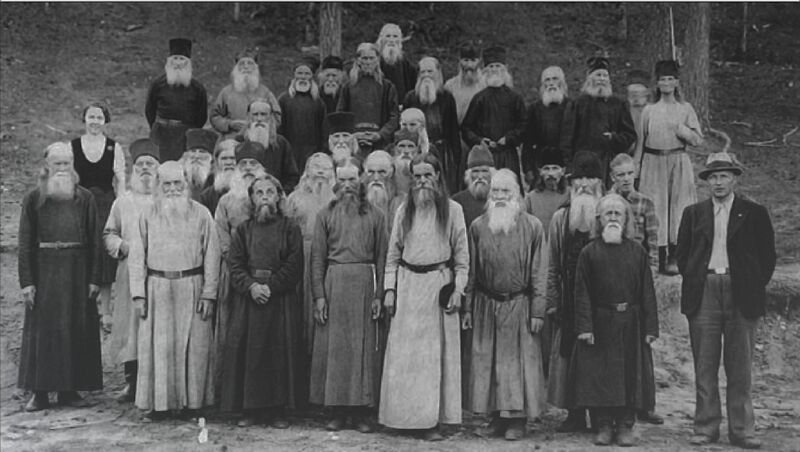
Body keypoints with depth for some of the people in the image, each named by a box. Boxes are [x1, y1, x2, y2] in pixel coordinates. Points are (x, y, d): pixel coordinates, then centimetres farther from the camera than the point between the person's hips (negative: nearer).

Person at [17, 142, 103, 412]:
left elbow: (94, 241, 3)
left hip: (77, 271, 1)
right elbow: (25, 243, 1)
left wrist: (94, 278, -4)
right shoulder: (33, 199, 3)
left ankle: (70, 389, 13)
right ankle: (39, 392, 8)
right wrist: (26, 281, -7)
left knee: (76, 329, 3)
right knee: (42, 329, 2)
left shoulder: (85, 198, 4)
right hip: (44, 271, -1)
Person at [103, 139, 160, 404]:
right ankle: (132, 383, 7)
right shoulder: (122, 203, 14)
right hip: (130, 274, 2)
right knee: (130, 323, -1)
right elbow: (108, 235, 16)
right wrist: (123, 245, -3)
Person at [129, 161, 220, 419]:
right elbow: (137, 257, 6)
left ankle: (193, 400, 12)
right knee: (158, 346, 1)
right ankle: (159, 402, 8)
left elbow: (211, 256, 1)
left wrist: (208, 293, -6)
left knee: (193, 346, 2)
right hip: (158, 288, 1)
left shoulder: (201, 214, 2)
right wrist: (138, 294, -2)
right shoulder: (148, 216, 6)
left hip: (191, 287, -1)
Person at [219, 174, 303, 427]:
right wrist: (251, 286, -14)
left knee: (277, 352, -2)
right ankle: (249, 409, 7)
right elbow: (235, 265, 3)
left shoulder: (290, 229, 5)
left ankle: (277, 410, 6)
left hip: (279, 299, -2)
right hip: (247, 297, 2)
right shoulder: (243, 230, 11)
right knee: (246, 351, -1)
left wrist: (270, 286, -14)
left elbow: (293, 266, -3)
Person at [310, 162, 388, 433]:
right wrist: (319, 295, -3)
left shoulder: (374, 216, 8)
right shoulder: (326, 216, 9)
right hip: (334, 282, 1)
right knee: (333, 346, 0)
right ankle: (337, 412, 8)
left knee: (364, 347, 0)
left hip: (365, 281, 0)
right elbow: (317, 257, 6)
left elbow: (381, 258, 6)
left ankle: (362, 413, 6)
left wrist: (378, 295, -2)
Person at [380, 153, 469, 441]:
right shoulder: (404, 211, 8)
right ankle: (404, 417, 10)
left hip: (439, 284, -2)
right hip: (407, 285, 2)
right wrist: (389, 289, 2)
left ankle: (432, 420, 4)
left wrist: (458, 289, -6)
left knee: (436, 352, 0)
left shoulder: (452, 210, 2)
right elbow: (393, 253, 10)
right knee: (403, 353, 2)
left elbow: (461, 254, 3)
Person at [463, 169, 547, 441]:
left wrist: (537, 311, -7)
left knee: (519, 361, 2)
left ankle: (517, 420, 10)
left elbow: (538, 272, -3)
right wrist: (467, 308, 4)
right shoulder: (478, 227, 5)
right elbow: (471, 270, 7)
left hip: (519, 305, -3)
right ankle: (496, 418, 16)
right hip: (486, 305, 3)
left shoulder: (532, 226, -2)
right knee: (487, 361, 6)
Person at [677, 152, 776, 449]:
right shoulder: (694, 213, 11)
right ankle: (706, 428, 8)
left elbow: (767, 255, 7)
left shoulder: (754, 213, 6)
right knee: (704, 367, 2)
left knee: (740, 368, 3)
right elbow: (682, 254, 14)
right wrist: (694, 281, 5)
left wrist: (755, 287, 0)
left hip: (741, 295, -1)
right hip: (704, 294, 1)